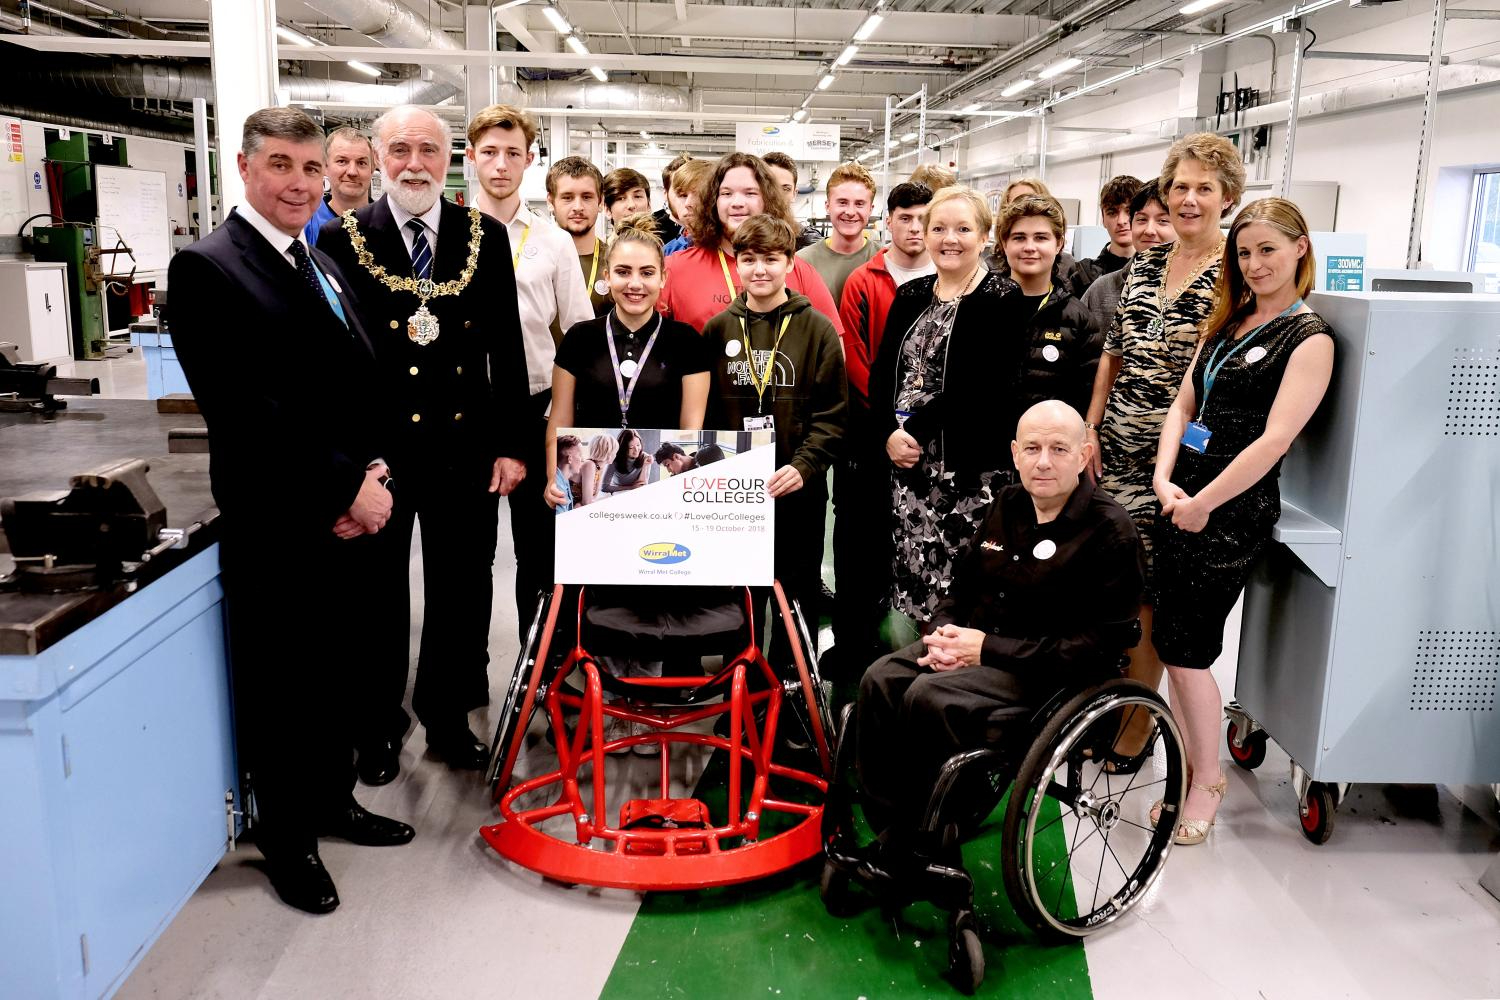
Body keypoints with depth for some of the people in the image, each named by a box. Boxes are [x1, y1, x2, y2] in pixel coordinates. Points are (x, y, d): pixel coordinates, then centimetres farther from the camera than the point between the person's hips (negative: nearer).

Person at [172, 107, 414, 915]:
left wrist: (374, 472, -4)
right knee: (278, 687, 8)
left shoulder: (322, 266, 14)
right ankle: (286, 840, 27)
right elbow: (246, 412, -20)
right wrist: (345, 490, -17)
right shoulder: (207, 268, -12)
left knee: (341, 671, 19)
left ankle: (333, 801, 38)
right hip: (272, 527, -7)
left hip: (346, 516, 8)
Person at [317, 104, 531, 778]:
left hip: (466, 449, 2)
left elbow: (507, 346, 5)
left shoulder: (486, 238, 4)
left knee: (460, 595, 12)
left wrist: (510, 444, 0)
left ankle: (448, 717, 30)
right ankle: (378, 728, 29)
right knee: (379, 596, 11)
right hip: (376, 450, -2)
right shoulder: (342, 239, -2)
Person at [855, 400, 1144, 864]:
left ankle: (929, 849, -11)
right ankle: (889, 834, -9)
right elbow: (962, 589, 20)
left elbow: (1099, 647, -17)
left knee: (928, 696, -28)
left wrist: (988, 649, -20)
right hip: (976, 641, 7)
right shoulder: (1006, 507, 9)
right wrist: (944, 635, -5)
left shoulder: (1110, 531, -12)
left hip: (1049, 670, -7)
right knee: (881, 680, -17)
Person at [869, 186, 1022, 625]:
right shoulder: (910, 296, 14)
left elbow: (980, 389, -14)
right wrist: (889, 433, -6)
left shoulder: (1002, 301, -4)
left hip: (972, 470, -5)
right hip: (906, 463, 6)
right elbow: (882, 371, 9)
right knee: (912, 576, 9)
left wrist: (920, 432, -14)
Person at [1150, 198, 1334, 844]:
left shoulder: (1309, 337, -8)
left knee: (1184, 650, -3)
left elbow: (1274, 440, -16)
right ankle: (1192, 769, 24)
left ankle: (1207, 779, 17)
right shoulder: (1226, 322, 14)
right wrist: (1164, 478, -4)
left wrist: (1202, 503, -14)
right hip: (1183, 500, 7)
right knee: (1173, 643, 9)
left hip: (1234, 511, -7)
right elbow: (1183, 404, 11)